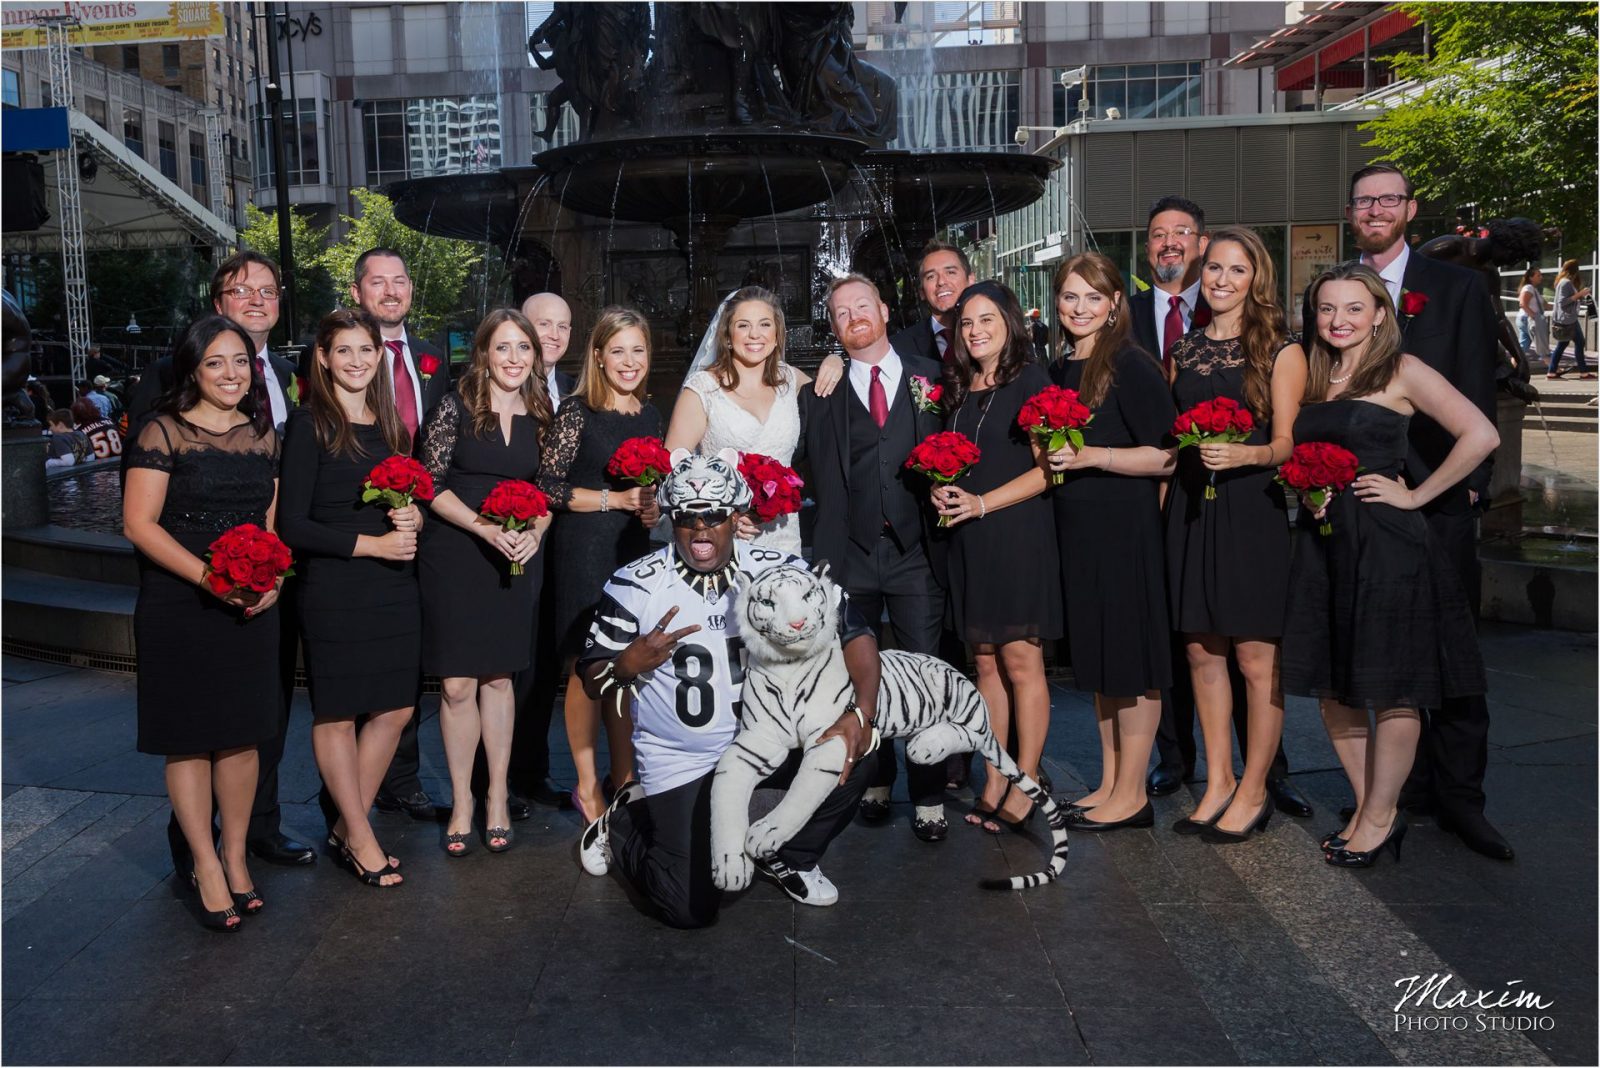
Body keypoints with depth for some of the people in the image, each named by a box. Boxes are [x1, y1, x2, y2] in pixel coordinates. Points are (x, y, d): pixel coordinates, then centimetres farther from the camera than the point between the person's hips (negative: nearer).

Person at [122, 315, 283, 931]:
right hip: (178, 608, -4)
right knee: (189, 737, 4)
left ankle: (235, 857, 24)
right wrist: (208, 576, -20)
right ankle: (205, 866, 18)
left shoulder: (263, 433, 10)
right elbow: (139, 522, -10)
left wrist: (273, 576, -4)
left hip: (251, 608, 4)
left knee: (242, 735, 8)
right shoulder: (164, 432, -5)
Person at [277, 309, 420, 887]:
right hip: (332, 588, -6)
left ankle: (347, 826, 25)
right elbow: (292, 524, -11)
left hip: (394, 585, 6)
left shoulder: (391, 424, 12)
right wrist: (370, 543, -15)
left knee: (394, 708, 8)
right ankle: (360, 838, 19)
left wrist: (413, 519, -2)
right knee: (337, 713, 4)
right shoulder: (308, 423, -6)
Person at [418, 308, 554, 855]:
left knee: (498, 678, 9)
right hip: (453, 558, -3)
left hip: (515, 561, 3)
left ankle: (497, 798, 19)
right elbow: (432, 483, -7)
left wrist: (535, 533, -6)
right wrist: (486, 529, -17)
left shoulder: (540, 415, 6)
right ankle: (462, 801, 14)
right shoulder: (455, 406, -5)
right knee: (456, 685, 0)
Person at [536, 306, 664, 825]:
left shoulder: (650, 413, 9)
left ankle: (624, 778, 22)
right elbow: (549, 487, -11)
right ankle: (587, 785, 13)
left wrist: (653, 506, 1)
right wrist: (616, 499, -14)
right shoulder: (577, 411, -8)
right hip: (584, 550, -5)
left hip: (635, 548, 6)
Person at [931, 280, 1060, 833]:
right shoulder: (957, 389, 15)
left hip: (1017, 534, -6)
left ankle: (1025, 786, 3)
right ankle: (993, 784, 13)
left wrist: (981, 503, -15)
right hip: (968, 541, 6)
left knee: (1021, 661, -5)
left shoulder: (1031, 381, -3)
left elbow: (1048, 467, -9)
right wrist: (941, 490, 1)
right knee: (986, 664, 7)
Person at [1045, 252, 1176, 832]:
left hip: (1125, 528, -8)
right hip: (1076, 528, 8)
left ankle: (1132, 795, 11)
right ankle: (1109, 783, 25)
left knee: (1130, 659, 0)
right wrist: (1046, 454, 6)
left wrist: (1091, 456, -21)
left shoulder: (1131, 365, -11)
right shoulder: (1059, 369, 12)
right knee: (1097, 657, 14)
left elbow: (1165, 457, -15)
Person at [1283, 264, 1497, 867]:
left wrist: (1415, 496, -12)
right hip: (1322, 543, 7)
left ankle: (1379, 819, 15)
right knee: (1332, 686, 10)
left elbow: (1481, 435, -14)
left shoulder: (1401, 371, -6)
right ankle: (1370, 809, 24)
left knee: (1391, 689, 1)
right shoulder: (1313, 378, 12)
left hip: (1386, 545, -7)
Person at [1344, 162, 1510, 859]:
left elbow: (1476, 396, 1)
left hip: (1437, 495, -2)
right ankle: (1409, 782, 19)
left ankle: (1459, 796, 9)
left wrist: (1468, 483, -7)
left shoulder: (1458, 288, 5)